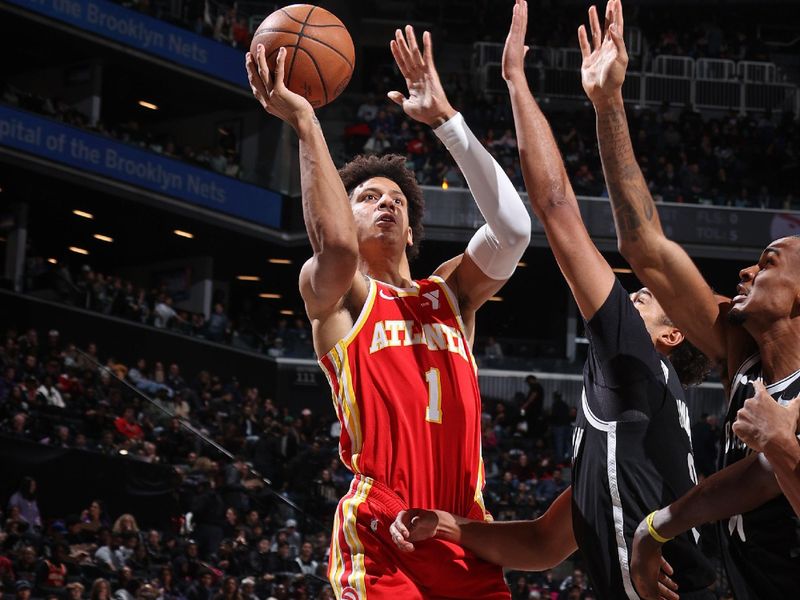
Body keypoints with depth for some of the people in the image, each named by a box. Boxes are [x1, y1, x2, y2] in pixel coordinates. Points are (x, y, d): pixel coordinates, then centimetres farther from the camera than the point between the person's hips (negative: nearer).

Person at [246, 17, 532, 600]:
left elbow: (513, 229, 3)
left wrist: (445, 119, 3)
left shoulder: (450, 292, 20)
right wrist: (303, 121, -11)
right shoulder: (335, 294, 8)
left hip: (466, 540, 5)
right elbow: (337, 245, -17)